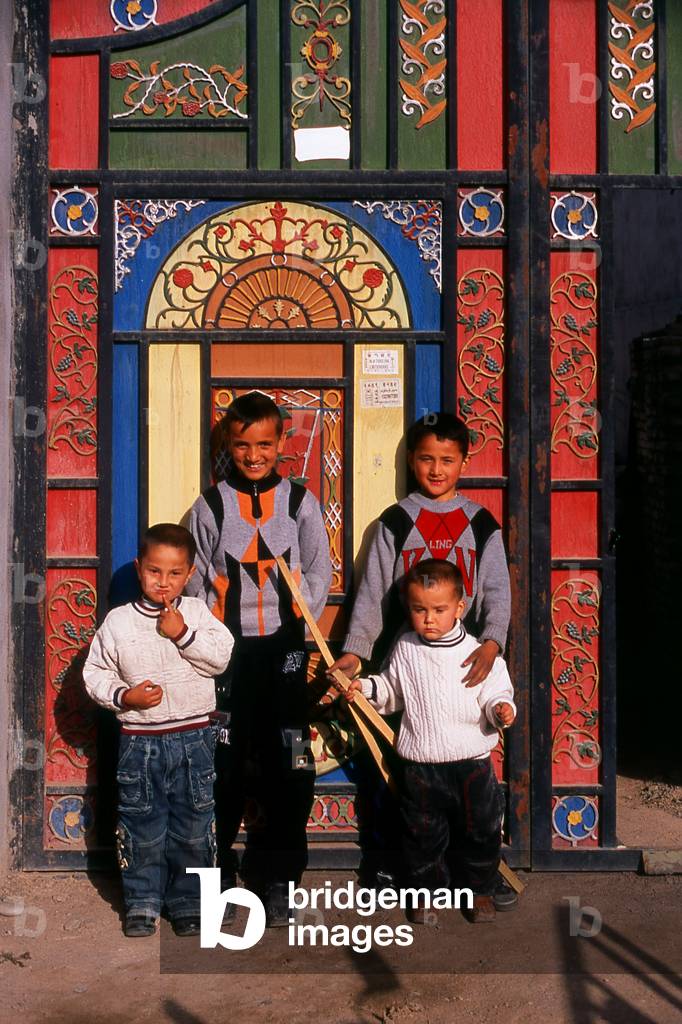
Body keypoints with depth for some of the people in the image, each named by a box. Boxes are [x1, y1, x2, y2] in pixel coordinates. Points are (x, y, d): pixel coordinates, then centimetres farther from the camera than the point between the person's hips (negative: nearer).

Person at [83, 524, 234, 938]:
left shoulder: (197, 613, -1)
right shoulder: (118, 621, -2)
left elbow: (222, 656, -10)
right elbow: (96, 672, 1)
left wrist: (184, 635, -19)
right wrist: (123, 695, -14)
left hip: (193, 739, 1)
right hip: (140, 741, 0)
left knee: (194, 826, 8)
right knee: (142, 826, 9)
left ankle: (189, 903, 23)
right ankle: (142, 904, 24)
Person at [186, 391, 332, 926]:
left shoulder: (300, 502, 4)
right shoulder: (211, 505, 4)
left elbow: (319, 573, 7)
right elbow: (194, 581, 7)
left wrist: (299, 631, -2)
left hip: (284, 647, 0)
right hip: (226, 647, 0)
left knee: (288, 766, 1)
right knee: (222, 764, 2)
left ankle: (277, 876, 14)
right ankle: (216, 870, 17)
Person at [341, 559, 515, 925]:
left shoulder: (478, 651, -6)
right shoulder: (405, 650, 2)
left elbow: (495, 693, -2)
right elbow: (392, 691, 17)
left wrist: (501, 709, -22)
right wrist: (366, 687, 2)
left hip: (472, 761, -1)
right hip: (420, 765, 1)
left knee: (481, 830, 12)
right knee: (423, 833, 11)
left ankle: (481, 889, 32)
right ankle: (427, 890, 30)